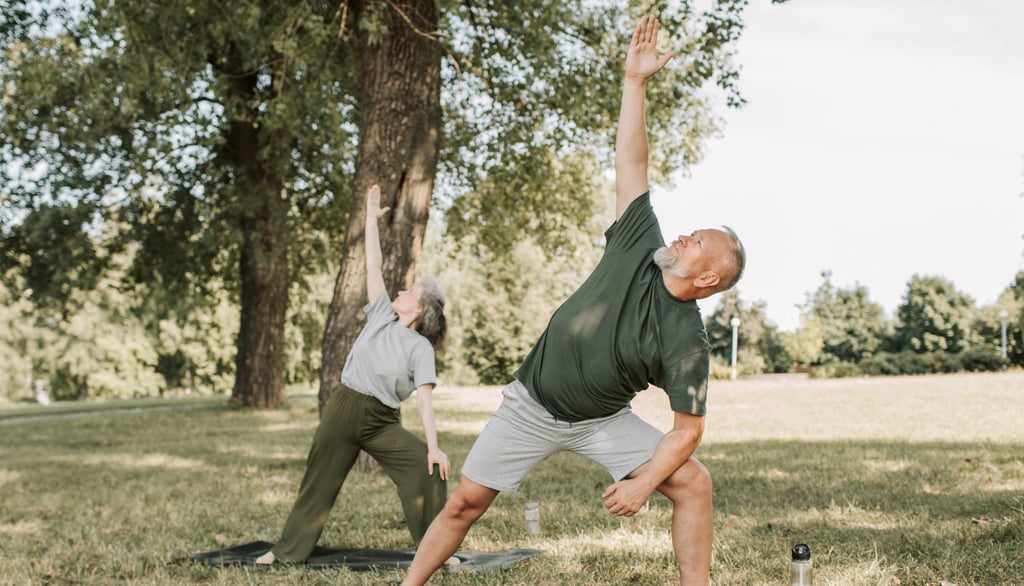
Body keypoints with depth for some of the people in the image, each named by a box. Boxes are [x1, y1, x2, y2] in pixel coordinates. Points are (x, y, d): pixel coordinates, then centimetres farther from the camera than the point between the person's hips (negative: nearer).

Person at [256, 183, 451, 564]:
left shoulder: (420, 347, -4)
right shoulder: (381, 315, 5)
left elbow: (424, 399, -12)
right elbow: (373, 266, 4)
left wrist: (434, 446, -22)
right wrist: (371, 219, 3)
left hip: (383, 422, -3)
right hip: (343, 410, 3)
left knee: (428, 469, -19)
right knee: (319, 482, 10)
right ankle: (289, 549, 26)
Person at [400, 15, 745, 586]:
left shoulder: (687, 341, -19)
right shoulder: (639, 247, -12)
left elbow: (688, 428, -15)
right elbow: (632, 163, -11)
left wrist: (643, 482, -26)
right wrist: (635, 81, -16)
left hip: (602, 422, -1)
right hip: (531, 406, 2)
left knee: (693, 481, -16)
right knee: (466, 501, 0)